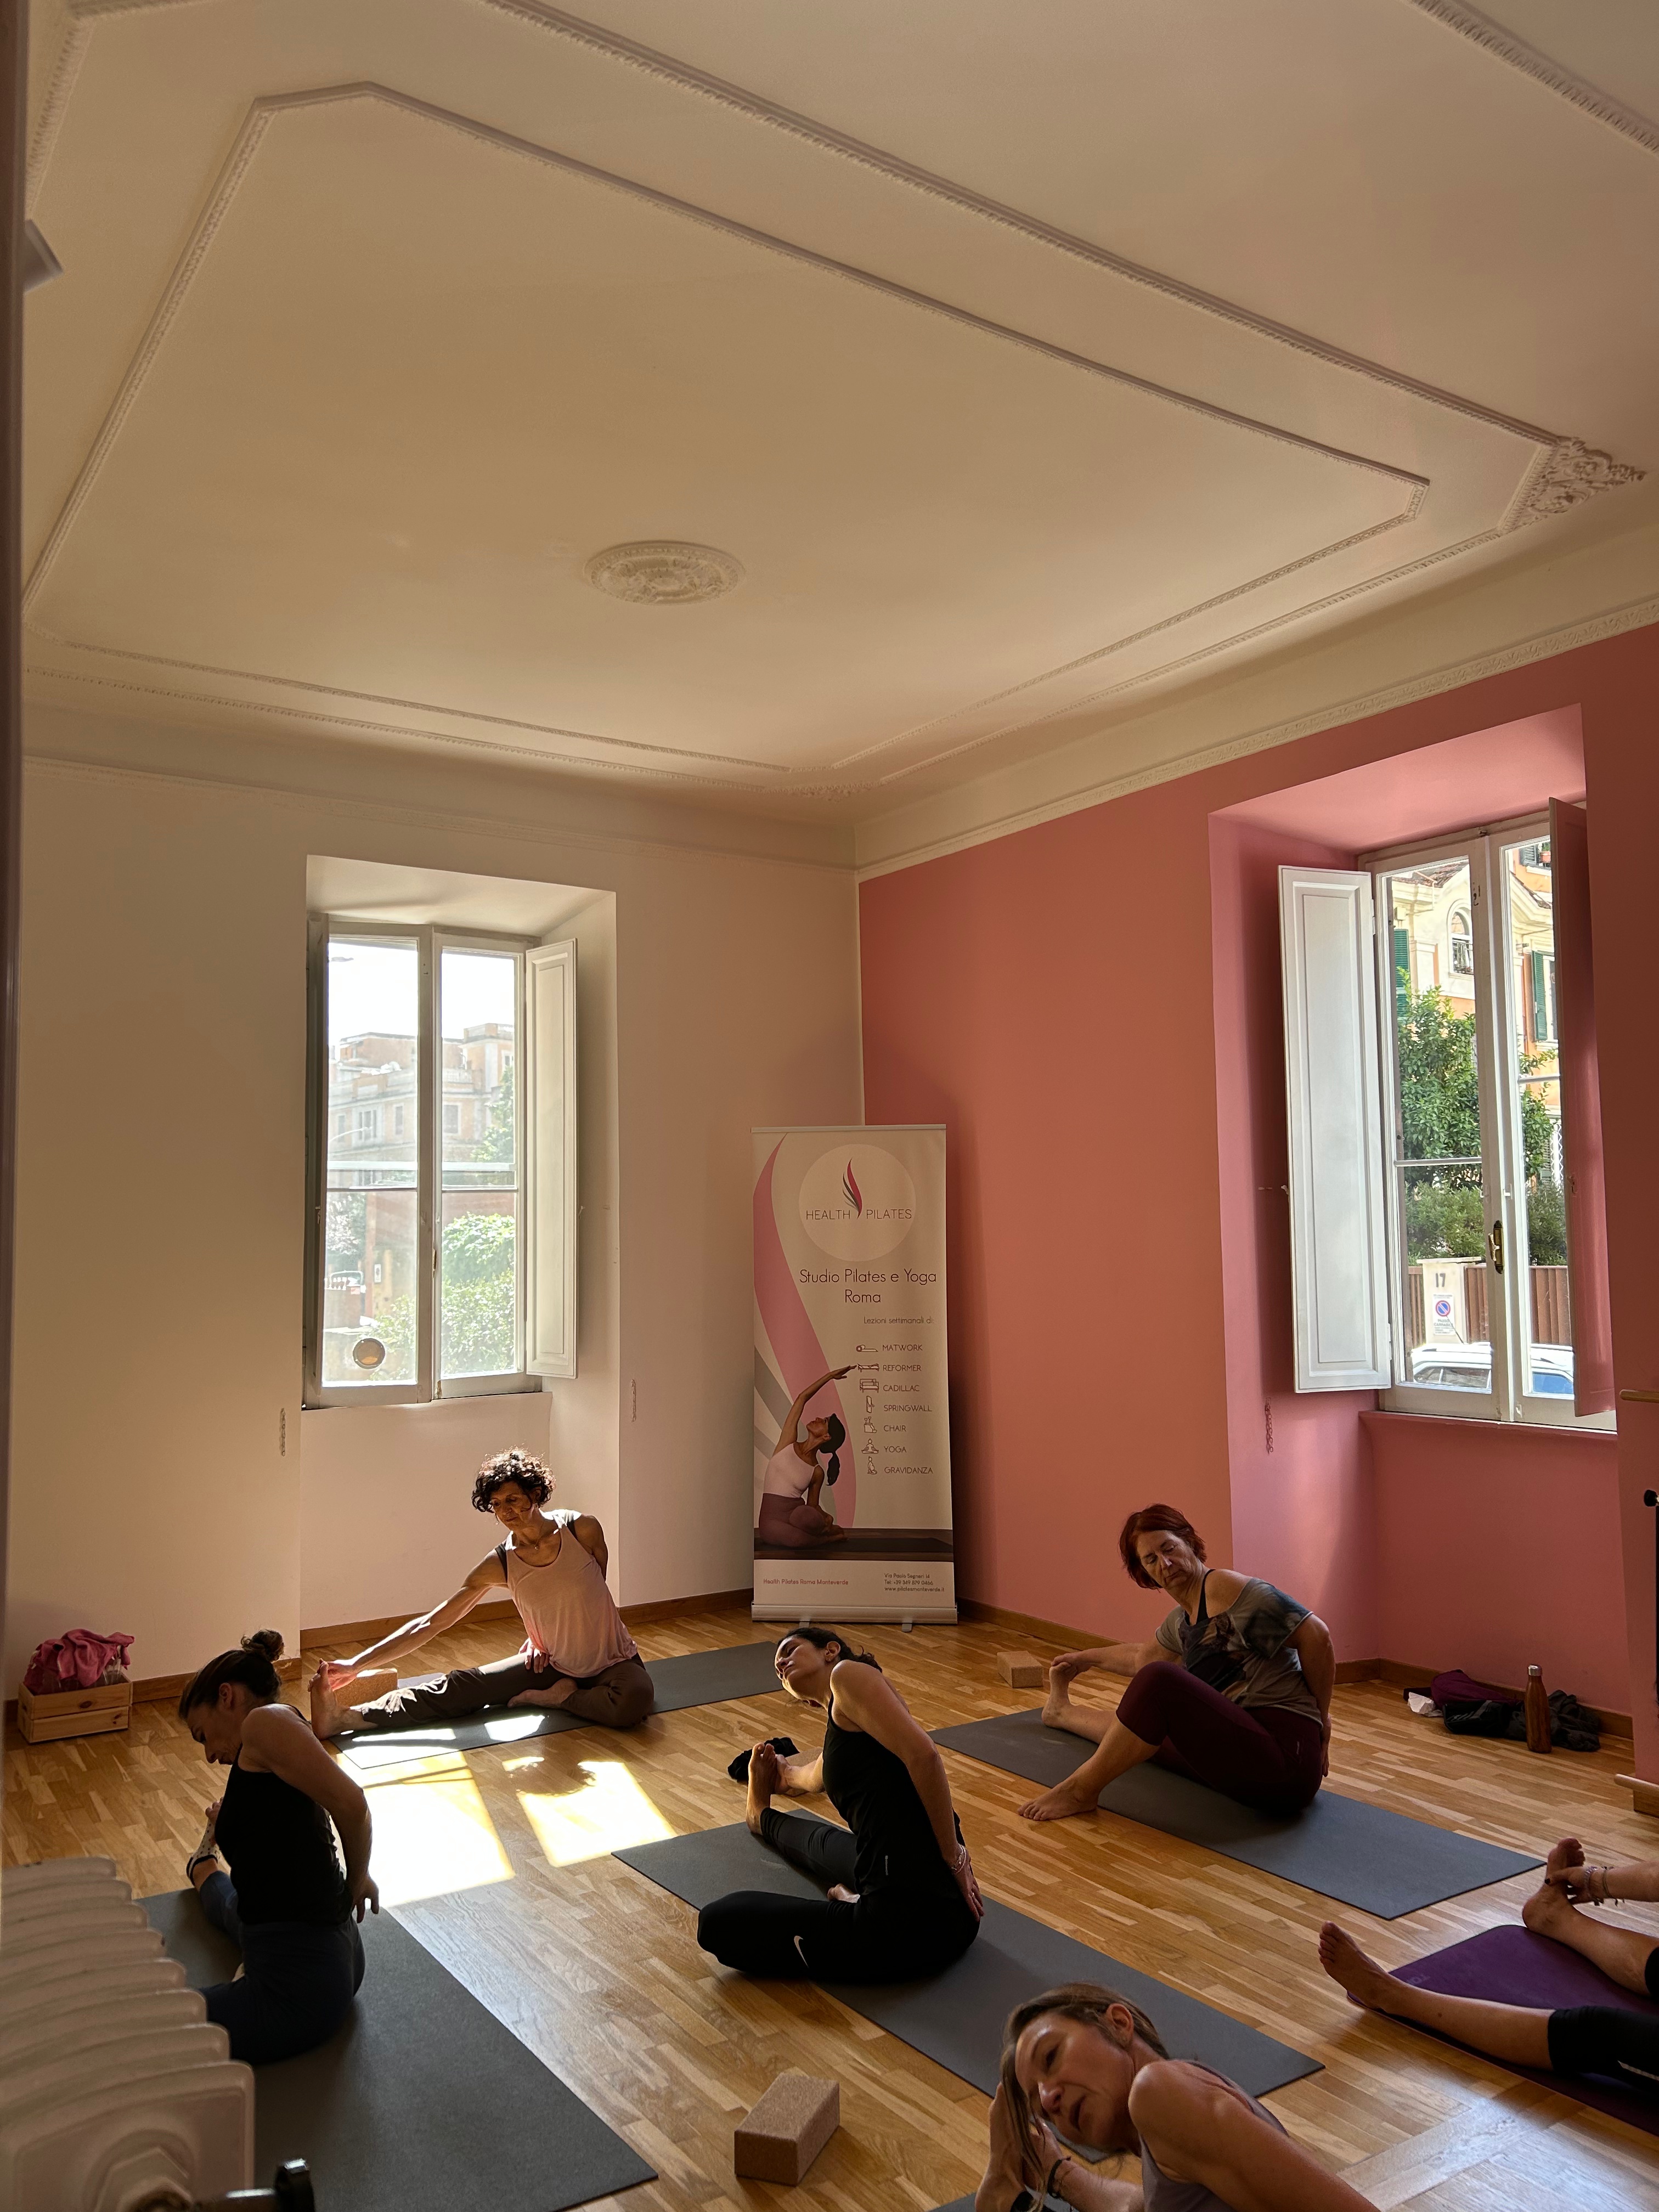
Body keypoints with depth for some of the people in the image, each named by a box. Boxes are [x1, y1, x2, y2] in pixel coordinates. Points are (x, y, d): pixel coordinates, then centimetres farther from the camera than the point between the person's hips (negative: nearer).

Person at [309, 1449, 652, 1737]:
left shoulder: (582, 1529, -17)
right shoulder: (499, 1565, -12)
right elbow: (431, 1623, -13)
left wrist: (542, 1639, 0)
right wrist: (357, 1665, -21)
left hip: (614, 1661, -2)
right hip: (553, 1664, 2)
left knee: (634, 1699, -36)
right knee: (462, 1685, -15)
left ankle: (557, 1697, -13)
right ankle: (345, 1718, -21)